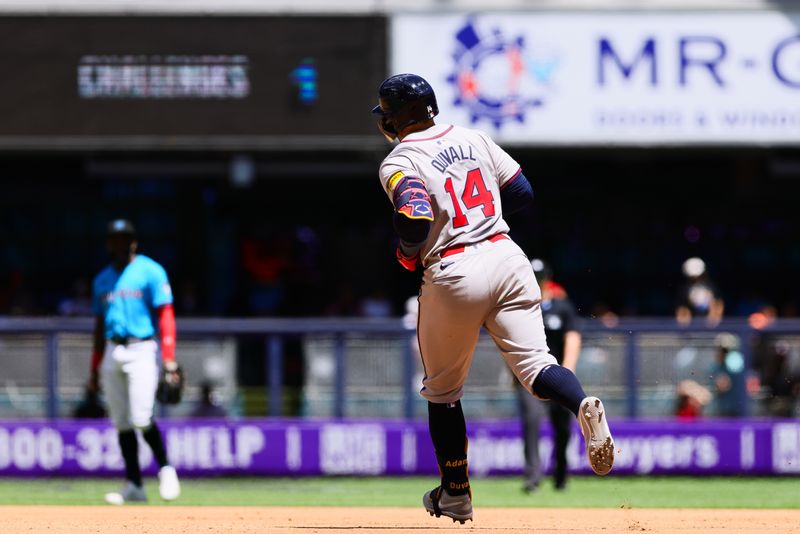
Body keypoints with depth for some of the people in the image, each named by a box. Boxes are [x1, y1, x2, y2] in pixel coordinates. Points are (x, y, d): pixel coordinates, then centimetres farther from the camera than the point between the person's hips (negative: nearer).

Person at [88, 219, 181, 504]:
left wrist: (169, 358, -18)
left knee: (142, 419, -16)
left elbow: (165, 315, -8)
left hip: (141, 349, -6)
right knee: (121, 423, 2)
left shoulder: (150, 272, -2)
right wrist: (95, 369, 17)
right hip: (112, 352, 6)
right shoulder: (103, 279, 17)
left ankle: (165, 469, 4)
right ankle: (134, 485, 4)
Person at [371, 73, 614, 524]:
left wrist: (408, 253, -1)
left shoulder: (398, 165, -6)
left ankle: (456, 493, 25)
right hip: (506, 255, 4)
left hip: (453, 273, -4)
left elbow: (416, 220, -21)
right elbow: (521, 192, 13)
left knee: (443, 389, 15)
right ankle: (583, 405, -38)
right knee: (535, 362, -5)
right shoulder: (474, 139, 12)